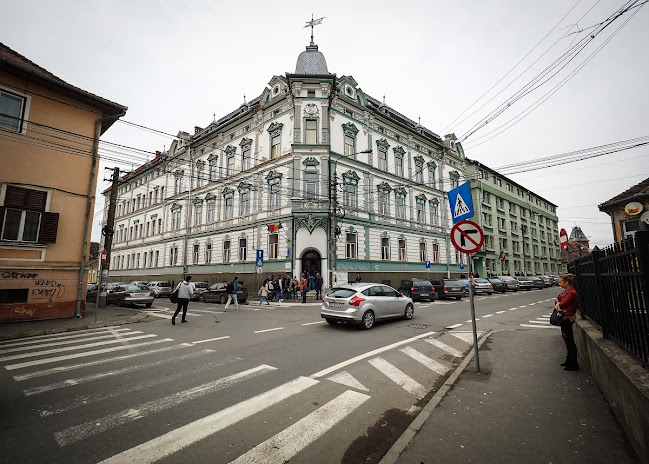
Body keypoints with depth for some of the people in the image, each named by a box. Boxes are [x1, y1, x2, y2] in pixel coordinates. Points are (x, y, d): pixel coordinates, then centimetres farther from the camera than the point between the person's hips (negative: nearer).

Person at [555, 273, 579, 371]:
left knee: (570, 341, -1)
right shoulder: (566, 291, 10)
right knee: (567, 340, 20)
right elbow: (557, 301, 12)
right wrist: (558, 304, -7)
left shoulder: (571, 293, -20)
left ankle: (573, 365, 9)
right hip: (565, 319, 10)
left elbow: (561, 305, -22)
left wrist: (557, 304, -3)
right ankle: (569, 360, 33)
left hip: (568, 319, -10)